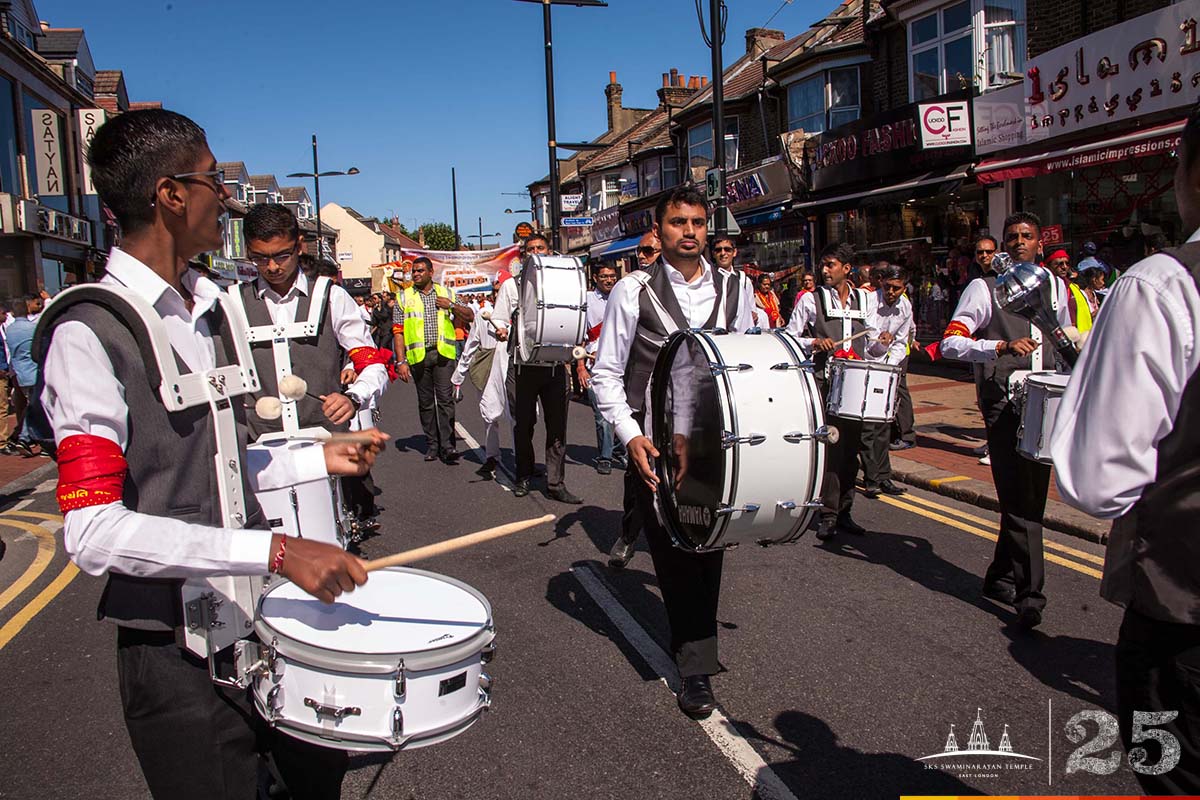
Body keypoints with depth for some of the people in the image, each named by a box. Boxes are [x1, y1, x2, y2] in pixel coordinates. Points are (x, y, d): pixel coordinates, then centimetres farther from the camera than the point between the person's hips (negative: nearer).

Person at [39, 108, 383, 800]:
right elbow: (94, 531, -25)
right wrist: (275, 550, -32)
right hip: (179, 660, -8)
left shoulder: (209, 310, 11)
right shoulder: (90, 331, -16)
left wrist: (319, 460, 9)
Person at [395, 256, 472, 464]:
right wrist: (401, 361, -4)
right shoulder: (404, 297, 8)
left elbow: (469, 316, 12)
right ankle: (432, 445, 14)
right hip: (418, 355, 1)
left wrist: (452, 305, -4)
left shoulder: (446, 293, 11)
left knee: (446, 399, -9)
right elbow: (399, 332, 4)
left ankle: (447, 446, -8)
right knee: (425, 402, 6)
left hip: (443, 353, -1)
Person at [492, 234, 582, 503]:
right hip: (523, 366, -1)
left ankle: (555, 483, 5)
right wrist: (501, 331, -14)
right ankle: (524, 476, 25)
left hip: (555, 365, 1)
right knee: (523, 423, 8)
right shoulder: (512, 285, 9)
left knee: (557, 424, -1)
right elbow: (500, 319, 8)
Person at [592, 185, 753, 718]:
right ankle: (697, 666, 12)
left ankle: (694, 649, 25)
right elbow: (606, 373, -2)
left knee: (709, 546, 5)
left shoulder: (730, 289, 8)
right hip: (657, 445, -3)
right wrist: (630, 435, -14)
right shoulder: (634, 291, -2)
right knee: (674, 553, -1)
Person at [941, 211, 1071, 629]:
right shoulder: (984, 288, 1)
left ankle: (1000, 576, 25)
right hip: (1004, 403, -6)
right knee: (1019, 498, -10)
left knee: (1031, 497, 10)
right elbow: (950, 343, -10)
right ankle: (1029, 593, -7)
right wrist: (1002, 346, -23)